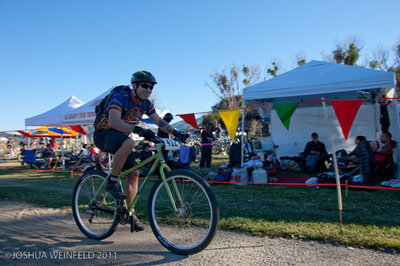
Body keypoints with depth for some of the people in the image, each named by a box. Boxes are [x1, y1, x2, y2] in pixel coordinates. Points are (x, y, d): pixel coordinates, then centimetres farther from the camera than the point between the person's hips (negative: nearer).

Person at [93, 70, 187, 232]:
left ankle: (130, 213, 11)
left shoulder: (146, 104, 1)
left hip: (120, 137, 7)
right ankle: (112, 181, -21)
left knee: (133, 173, -2)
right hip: (103, 135, -7)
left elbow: (159, 121, 6)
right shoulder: (120, 98, -22)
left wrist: (176, 133, -6)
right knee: (128, 143, -39)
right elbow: (114, 122, -36)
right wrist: (138, 130, -47)